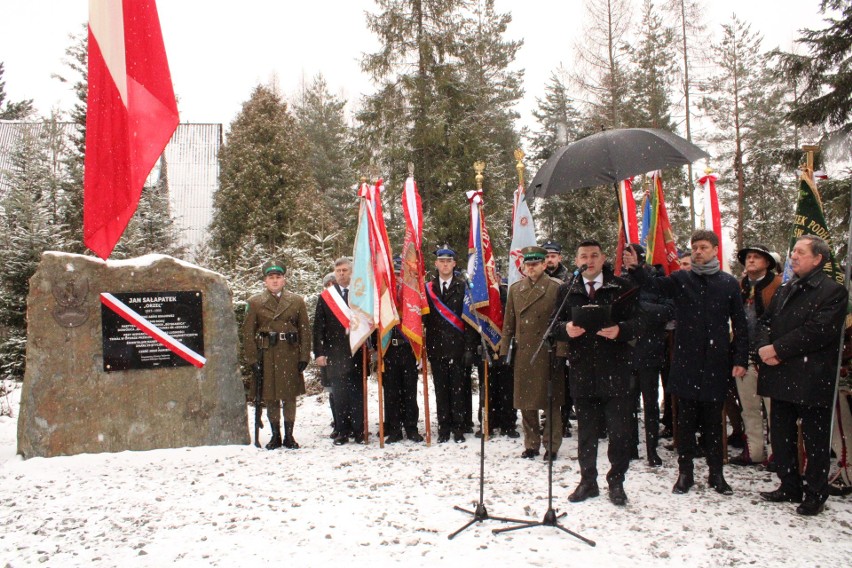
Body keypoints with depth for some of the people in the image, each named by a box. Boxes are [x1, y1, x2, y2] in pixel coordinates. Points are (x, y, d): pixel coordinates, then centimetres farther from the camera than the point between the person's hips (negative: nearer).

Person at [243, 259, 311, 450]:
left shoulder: (297, 301, 6)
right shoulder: (254, 302, 4)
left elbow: (305, 330, 5)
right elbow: (248, 332, 2)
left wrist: (304, 356, -2)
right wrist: (252, 358, -5)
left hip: (290, 355, 0)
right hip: (266, 355, 0)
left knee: (290, 396, 5)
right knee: (270, 397, 6)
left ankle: (289, 435, 16)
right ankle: (275, 435, 18)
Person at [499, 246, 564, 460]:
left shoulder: (556, 287, -1)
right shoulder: (515, 288, 11)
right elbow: (509, 322, 13)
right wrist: (505, 350, 8)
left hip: (548, 353, -4)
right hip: (523, 352, 4)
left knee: (550, 402, 4)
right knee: (526, 402, 9)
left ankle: (551, 445, 16)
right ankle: (531, 444, 21)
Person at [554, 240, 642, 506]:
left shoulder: (622, 288, 3)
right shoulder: (566, 290, 10)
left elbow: (638, 321, -2)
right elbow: (554, 324, 9)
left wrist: (620, 330, -21)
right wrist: (566, 329, -13)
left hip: (615, 370, -2)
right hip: (582, 371, 2)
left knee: (619, 431, 2)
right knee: (586, 431, 12)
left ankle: (616, 482, 20)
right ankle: (588, 481, 25)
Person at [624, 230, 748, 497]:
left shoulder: (729, 283, 5)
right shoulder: (680, 279, 3)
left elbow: (740, 325, 6)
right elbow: (655, 285, -17)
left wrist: (740, 359, -1)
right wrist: (635, 269, -36)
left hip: (716, 363, 0)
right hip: (686, 362, 0)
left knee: (713, 421, 9)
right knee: (685, 420, 6)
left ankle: (716, 473, 22)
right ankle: (685, 472, 18)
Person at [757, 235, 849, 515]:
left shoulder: (833, 291, -7)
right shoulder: (785, 290, 17)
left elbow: (818, 331, -17)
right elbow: (766, 321, 14)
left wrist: (778, 349, -17)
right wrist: (764, 346, -7)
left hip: (811, 379, -7)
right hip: (781, 376, 7)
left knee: (815, 439, 4)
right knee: (780, 434, 14)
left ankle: (815, 494, 17)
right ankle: (789, 487, 28)